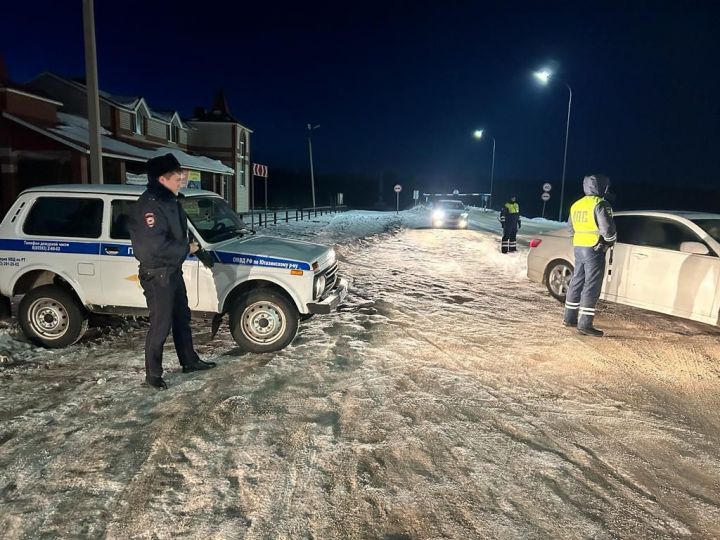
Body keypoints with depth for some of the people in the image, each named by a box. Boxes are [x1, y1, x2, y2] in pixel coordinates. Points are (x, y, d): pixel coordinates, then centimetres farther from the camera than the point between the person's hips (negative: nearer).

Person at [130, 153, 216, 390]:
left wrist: (189, 245, 0)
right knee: (161, 325, 0)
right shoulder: (149, 205, -22)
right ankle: (153, 373, 16)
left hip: (173, 271, 10)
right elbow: (156, 245, -29)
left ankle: (190, 361, 34)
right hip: (156, 275, -10)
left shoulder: (169, 200, 8)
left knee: (182, 318, 19)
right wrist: (187, 248, -16)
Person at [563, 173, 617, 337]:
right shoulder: (600, 204, -12)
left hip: (578, 248, 8)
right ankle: (585, 324, -8)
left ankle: (569, 317, 21)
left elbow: (572, 228, 21)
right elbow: (607, 228, -17)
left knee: (577, 282, 15)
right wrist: (611, 240, 1)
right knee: (592, 286, -7)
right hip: (594, 249, -8)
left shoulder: (576, 204, 14)